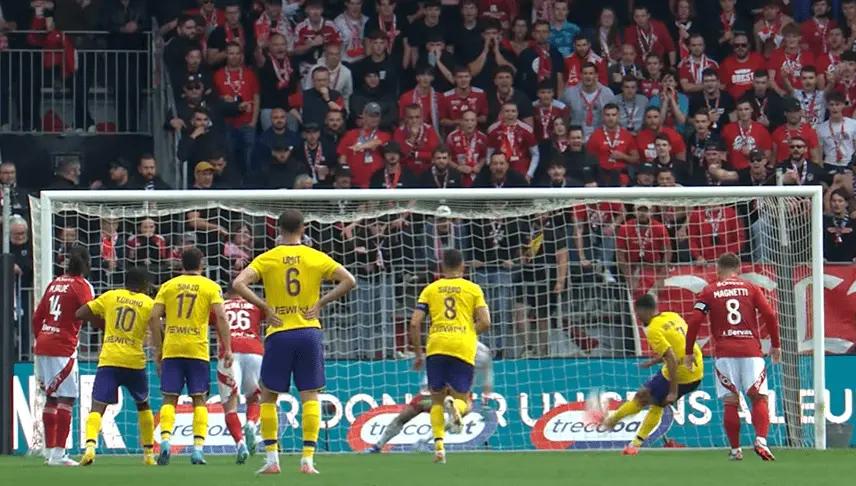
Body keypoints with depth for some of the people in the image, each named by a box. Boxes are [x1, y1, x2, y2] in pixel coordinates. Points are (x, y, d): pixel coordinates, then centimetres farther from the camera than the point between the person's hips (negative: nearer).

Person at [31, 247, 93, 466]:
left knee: (51, 398, 16)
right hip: (63, 348, -8)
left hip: (43, 344, 8)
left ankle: (50, 451, 21)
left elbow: (37, 316, 17)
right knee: (66, 399, -7)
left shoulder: (55, 283, 15)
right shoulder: (82, 286, -5)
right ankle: (58, 454, -13)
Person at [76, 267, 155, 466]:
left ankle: (90, 445, -34)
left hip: (109, 360, 0)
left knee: (97, 407, -7)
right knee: (143, 405, 24)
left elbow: (80, 314, 7)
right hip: (135, 362, 0)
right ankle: (149, 453, 27)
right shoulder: (148, 303, 5)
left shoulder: (110, 297, 8)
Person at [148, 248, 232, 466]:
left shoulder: (168, 286, 8)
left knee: (169, 399, 3)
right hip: (197, 350, -1)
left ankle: (165, 440, -17)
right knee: (199, 399, 5)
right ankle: (198, 447, -4)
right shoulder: (210, 287, 4)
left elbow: (154, 318, 3)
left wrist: (157, 349, 11)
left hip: (171, 350, 1)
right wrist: (227, 348, -3)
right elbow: (221, 317, -7)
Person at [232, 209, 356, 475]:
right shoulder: (316, 258, 2)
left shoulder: (267, 259, 0)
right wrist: (320, 303, -1)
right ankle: (308, 459, -5)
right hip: (309, 331, 1)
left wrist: (265, 307, -5)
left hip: (278, 334, -1)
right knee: (310, 396, 4)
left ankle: (271, 458, 6)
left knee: (269, 396, 10)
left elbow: (239, 284, -12)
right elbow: (349, 280, -4)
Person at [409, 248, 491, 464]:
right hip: (463, 349, -1)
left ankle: (439, 445, -5)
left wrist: (418, 354, 16)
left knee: (437, 400, 14)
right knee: (463, 402, 7)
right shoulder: (473, 289, 10)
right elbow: (485, 322, 2)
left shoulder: (431, 290, 13)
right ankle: (454, 404, -30)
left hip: (436, 347, 1)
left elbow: (415, 323, 6)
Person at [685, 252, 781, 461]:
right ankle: (761, 439, -20)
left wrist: (688, 353, 8)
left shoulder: (709, 291, 9)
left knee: (730, 403, 5)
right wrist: (775, 345, 10)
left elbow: (694, 322, 1)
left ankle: (735, 450, 5)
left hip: (724, 353, 0)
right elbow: (770, 315, 1)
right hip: (751, 350, 0)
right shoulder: (751, 288, 10)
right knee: (759, 398, 1)